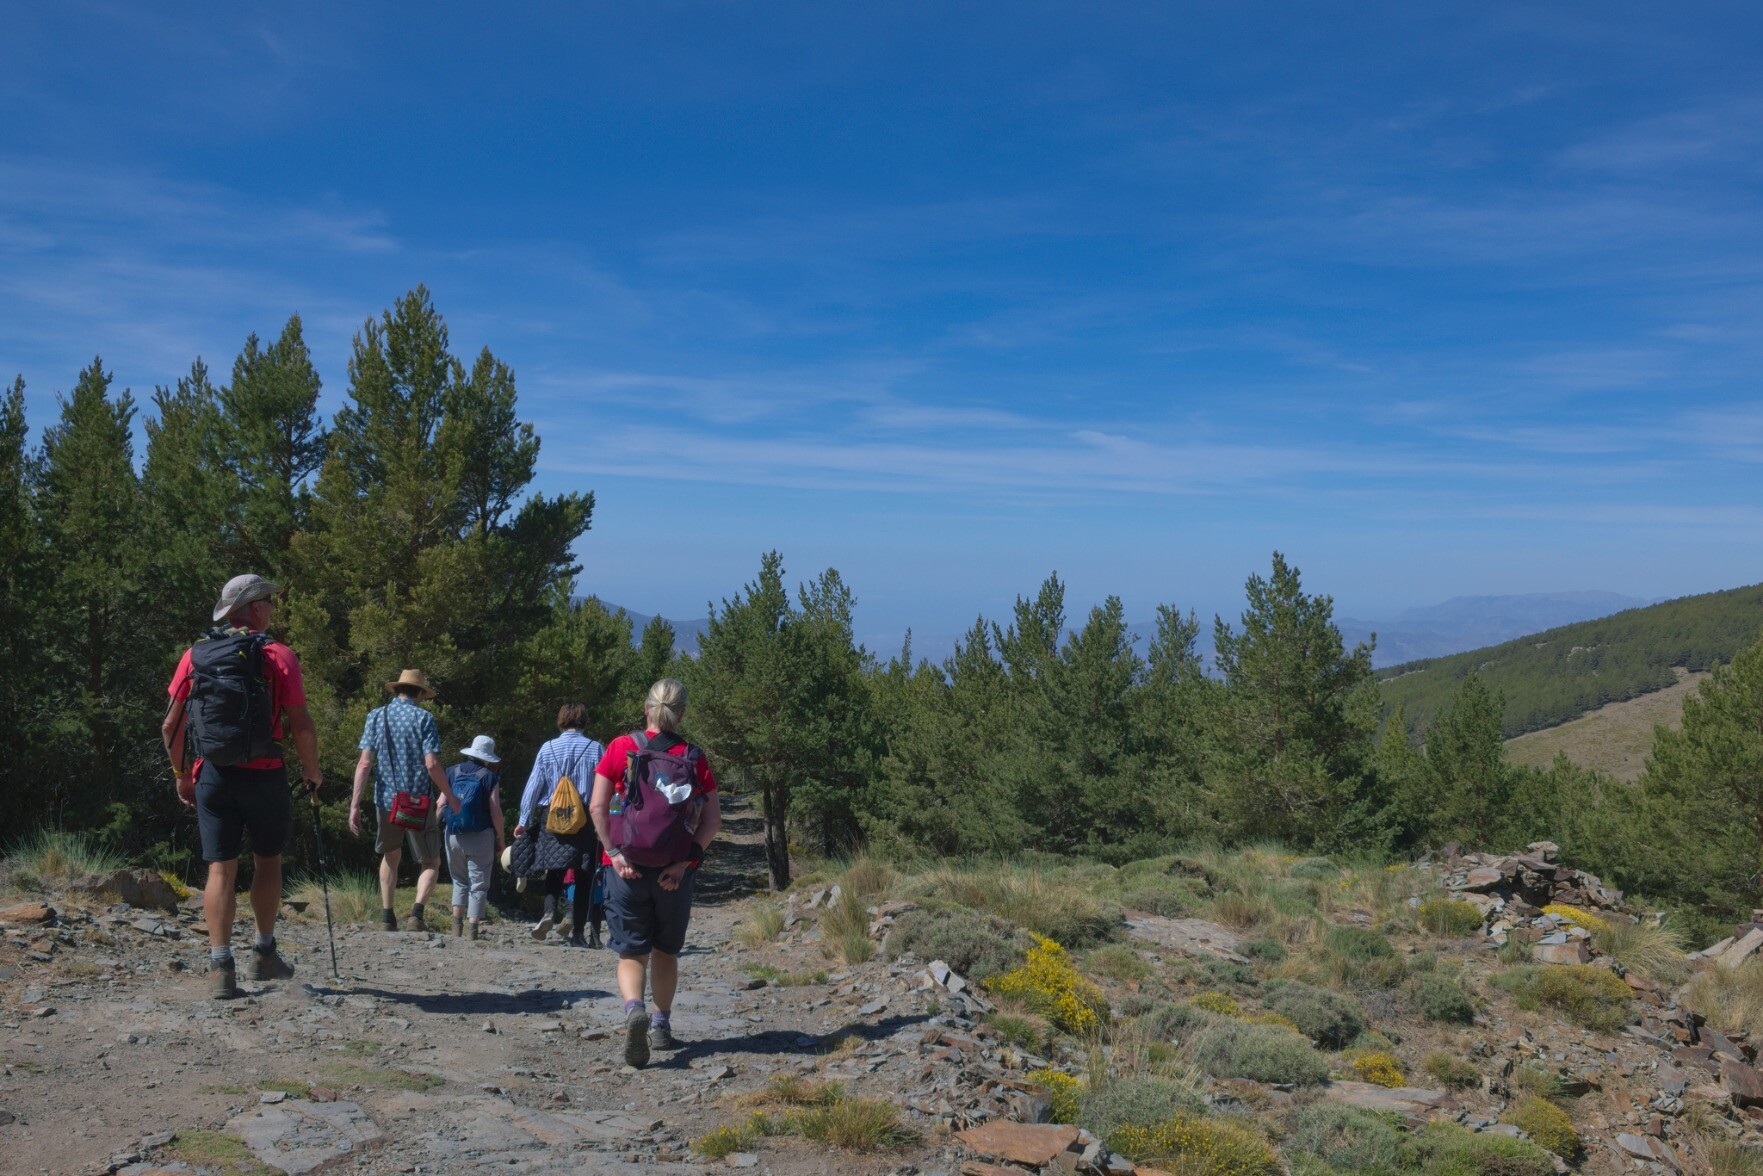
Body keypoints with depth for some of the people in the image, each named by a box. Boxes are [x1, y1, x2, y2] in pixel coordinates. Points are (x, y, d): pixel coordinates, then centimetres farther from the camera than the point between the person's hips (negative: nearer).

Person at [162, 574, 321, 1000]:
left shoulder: (194, 656, 5)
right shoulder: (278, 656, -6)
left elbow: (171, 726, 6)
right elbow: (302, 726, -9)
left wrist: (181, 774, 18)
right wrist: (312, 770, 6)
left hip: (212, 775, 3)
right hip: (264, 774, -2)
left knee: (221, 869, 4)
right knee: (268, 860, 15)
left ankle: (220, 967, -2)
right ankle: (264, 955, 22)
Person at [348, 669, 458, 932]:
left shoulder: (375, 716, 5)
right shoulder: (423, 718, -5)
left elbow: (365, 763, -3)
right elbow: (432, 764, -13)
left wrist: (355, 804, -2)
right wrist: (450, 797, 0)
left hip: (386, 801, 3)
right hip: (419, 802, -3)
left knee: (390, 857, 26)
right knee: (431, 862, 9)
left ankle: (387, 916, 20)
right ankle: (417, 909, -14)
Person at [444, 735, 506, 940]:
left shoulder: (453, 772, 5)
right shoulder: (489, 778, -5)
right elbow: (495, 813, -8)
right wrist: (500, 839, 1)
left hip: (454, 836, 3)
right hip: (480, 838, -3)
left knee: (459, 880, 19)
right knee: (479, 883, 4)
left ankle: (457, 922, 9)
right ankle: (473, 927, -2)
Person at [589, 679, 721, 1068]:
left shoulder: (621, 748, -2)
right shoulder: (694, 758, 1)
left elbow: (597, 807, -8)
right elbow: (714, 820, -4)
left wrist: (614, 852, -7)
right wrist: (686, 860, -6)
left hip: (627, 866, -1)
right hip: (674, 871, 1)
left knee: (632, 952, 6)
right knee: (665, 951, 20)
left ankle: (634, 1010, -20)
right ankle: (661, 1026, 25)